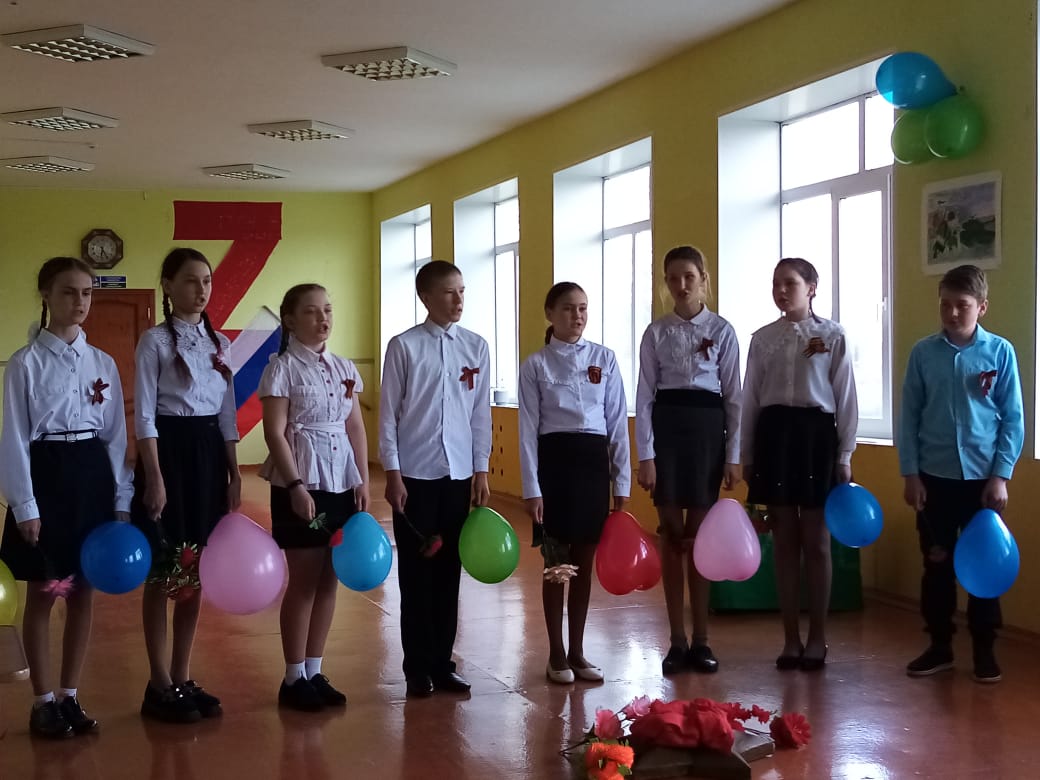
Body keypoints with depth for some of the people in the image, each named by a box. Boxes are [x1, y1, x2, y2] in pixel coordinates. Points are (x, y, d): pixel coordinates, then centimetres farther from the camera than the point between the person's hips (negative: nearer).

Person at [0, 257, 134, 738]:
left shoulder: (103, 363, 7)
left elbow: (116, 434, 8)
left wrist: (121, 498, 4)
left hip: (94, 476, 4)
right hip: (46, 475, -4)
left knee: (84, 592, 8)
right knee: (42, 594, 3)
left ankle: (70, 697, 20)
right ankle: (43, 702, 15)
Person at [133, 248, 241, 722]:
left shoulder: (220, 343, 10)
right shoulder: (155, 341, -6)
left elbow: (227, 414, 12)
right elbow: (145, 414, -10)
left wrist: (234, 473, 8)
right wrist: (154, 478, -16)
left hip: (209, 454, 6)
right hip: (169, 451, -6)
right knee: (163, 573, 0)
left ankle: (183, 678, 18)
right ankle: (160, 686, 9)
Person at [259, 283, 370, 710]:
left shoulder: (345, 368, 10)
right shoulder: (283, 368, -7)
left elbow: (356, 429, 12)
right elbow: (275, 433, -12)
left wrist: (363, 481, 4)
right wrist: (296, 485, -19)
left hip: (342, 483, 6)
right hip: (301, 484, -6)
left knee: (329, 580, 8)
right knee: (305, 580, -1)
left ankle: (314, 671, 18)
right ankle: (294, 678, 10)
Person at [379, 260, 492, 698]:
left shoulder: (476, 347, 5)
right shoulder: (404, 346, -4)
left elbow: (481, 412, 8)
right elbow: (388, 413, -4)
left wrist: (481, 469, 5)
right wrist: (392, 473, -7)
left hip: (460, 474, 3)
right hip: (414, 474, -3)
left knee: (449, 572, 8)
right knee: (416, 573, 4)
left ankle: (442, 663, 18)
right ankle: (417, 668, 14)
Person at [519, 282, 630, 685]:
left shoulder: (605, 358, 5)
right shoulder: (536, 364, -1)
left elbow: (618, 422, 5)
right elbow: (529, 428, -4)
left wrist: (622, 480, 2)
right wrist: (531, 488, -10)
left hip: (594, 460, 3)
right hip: (555, 460, -2)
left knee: (584, 563, 9)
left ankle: (577, 652, 20)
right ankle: (557, 655, 15)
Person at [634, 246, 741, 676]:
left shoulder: (722, 330, 1)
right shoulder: (656, 333, 3)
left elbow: (733, 395, 1)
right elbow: (645, 395, 1)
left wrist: (734, 455, -3)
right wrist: (645, 455, -6)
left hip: (707, 428, -1)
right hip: (667, 428, 1)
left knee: (700, 535, 4)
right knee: (672, 535, 3)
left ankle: (701, 639, 14)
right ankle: (677, 640, 12)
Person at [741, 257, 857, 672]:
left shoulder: (833, 336, -1)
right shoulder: (762, 338, 7)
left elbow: (846, 398, -1)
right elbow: (751, 399, 9)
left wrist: (845, 455, -4)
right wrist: (746, 455, 7)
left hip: (816, 432, -3)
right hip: (773, 434, 3)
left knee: (816, 542, 4)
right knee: (784, 541, 7)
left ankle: (816, 637, 15)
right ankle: (791, 638, 15)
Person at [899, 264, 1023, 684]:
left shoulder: (1000, 352, -4)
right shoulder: (923, 352, -1)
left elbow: (1013, 418, -1)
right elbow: (909, 415, 2)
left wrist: (1001, 475, -6)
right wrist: (910, 473, -2)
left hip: (983, 477, -1)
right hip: (934, 476, 1)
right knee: (936, 565, 10)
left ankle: (984, 650, 19)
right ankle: (939, 646, 22)